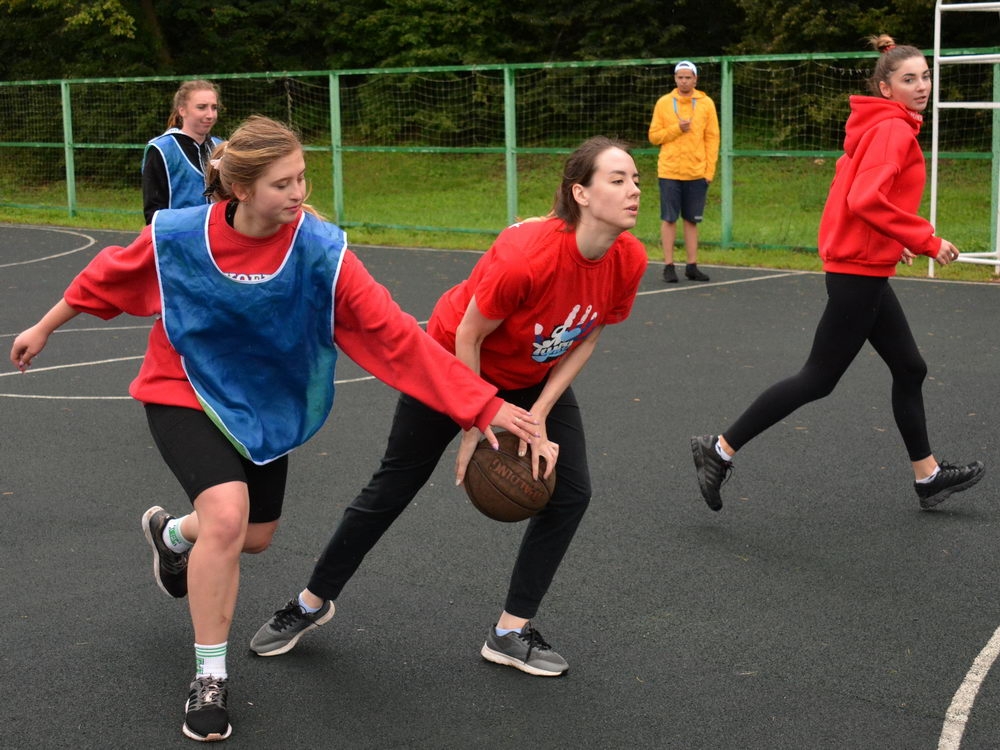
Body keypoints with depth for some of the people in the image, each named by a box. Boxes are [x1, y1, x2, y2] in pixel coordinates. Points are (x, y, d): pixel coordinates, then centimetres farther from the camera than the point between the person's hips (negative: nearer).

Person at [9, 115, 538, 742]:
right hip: (184, 393, -3)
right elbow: (108, 277, -4)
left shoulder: (321, 252, -26)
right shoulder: (177, 236, -24)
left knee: (256, 537, 16)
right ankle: (210, 677, -5)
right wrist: (44, 328, 9)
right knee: (227, 513, -25)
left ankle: (172, 533, 54)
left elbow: (396, 334, -28)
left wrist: (484, 405, -31)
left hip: (264, 405, 3)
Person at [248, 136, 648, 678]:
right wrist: (474, 429, -17)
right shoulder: (526, 256, -39)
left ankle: (511, 633, 7)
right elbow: (468, 336, -26)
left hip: (537, 376, 5)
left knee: (570, 491, -8)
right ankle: (312, 603, 27)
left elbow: (588, 337, -6)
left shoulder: (629, 260, -21)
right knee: (393, 487, 5)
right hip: (456, 363, -5)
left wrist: (538, 419, -12)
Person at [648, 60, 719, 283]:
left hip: (697, 172, 1)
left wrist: (709, 170, -4)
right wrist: (677, 128, -12)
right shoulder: (663, 103, 3)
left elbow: (712, 139, 3)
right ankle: (668, 266, 5)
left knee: (692, 220, 6)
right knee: (669, 219, 0)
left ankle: (692, 266, 11)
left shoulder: (706, 103, 4)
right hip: (669, 172, -1)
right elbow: (654, 136, 3)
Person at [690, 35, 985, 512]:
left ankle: (927, 477, 28)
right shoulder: (893, 130, -16)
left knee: (909, 369, 16)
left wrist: (890, 240, 14)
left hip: (863, 269, 10)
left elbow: (854, 188, 20)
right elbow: (867, 200, -28)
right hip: (859, 273, -10)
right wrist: (925, 241, -22)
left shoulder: (879, 128, 13)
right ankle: (720, 451, 1)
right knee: (819, 378, -5)